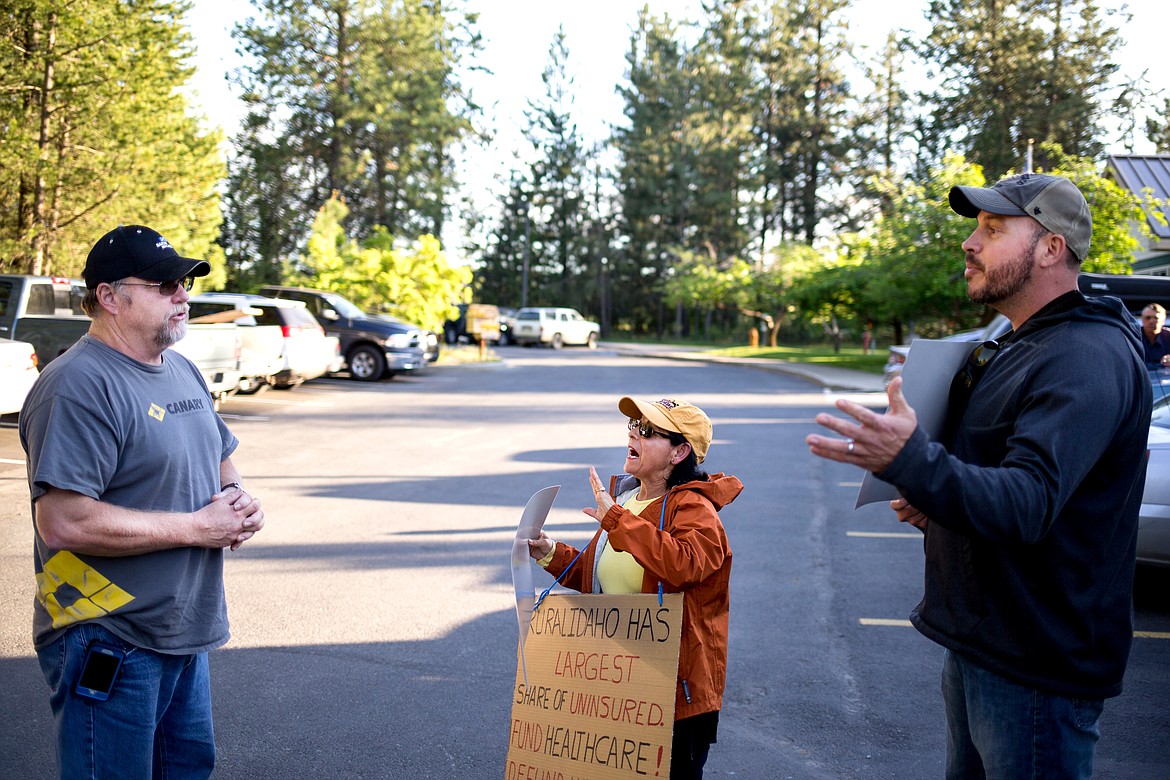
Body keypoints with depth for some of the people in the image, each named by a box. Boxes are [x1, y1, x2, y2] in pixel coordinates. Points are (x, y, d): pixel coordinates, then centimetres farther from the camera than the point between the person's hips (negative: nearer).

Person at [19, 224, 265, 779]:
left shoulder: (184, 372, 10)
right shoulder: (79, 385, -19)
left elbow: (219, 459, 23)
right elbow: (62, 521, -28)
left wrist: (238, 502, -2)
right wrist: (197, 527, -21)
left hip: (186, 636, 9)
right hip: (109, 644, -9)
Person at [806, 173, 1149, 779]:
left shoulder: (1090, 357, -21)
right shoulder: (1013, 347, 13)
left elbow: (1029, 504, -34)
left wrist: (910, 461, -48)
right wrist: (929, 499, 4)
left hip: (1037, 669, -10)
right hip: (975, 639, 10)